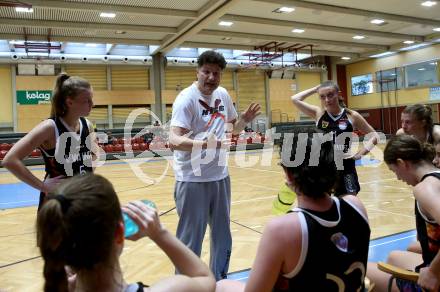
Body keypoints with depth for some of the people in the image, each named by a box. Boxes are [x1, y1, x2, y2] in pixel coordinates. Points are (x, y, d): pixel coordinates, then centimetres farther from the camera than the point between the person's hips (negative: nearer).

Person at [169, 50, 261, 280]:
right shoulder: (187, 98, -16)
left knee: (222, 237, 20)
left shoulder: (223, 95, 5)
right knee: (190, 240, 3)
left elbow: (233, 127, 18)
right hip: (193, 180, -7)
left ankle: (219, 282, 41)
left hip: (220, 177, 7)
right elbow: (174, 140, -27)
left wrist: (245, 119, -4)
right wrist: (205, 144, -43)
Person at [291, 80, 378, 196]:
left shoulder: (352, 116, -2)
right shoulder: (318, 114, 1)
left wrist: (362, 151, -9)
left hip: (345, 167, -1)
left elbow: (374, 136, 6)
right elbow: (295, 99, -6)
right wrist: (316, 89, 0)